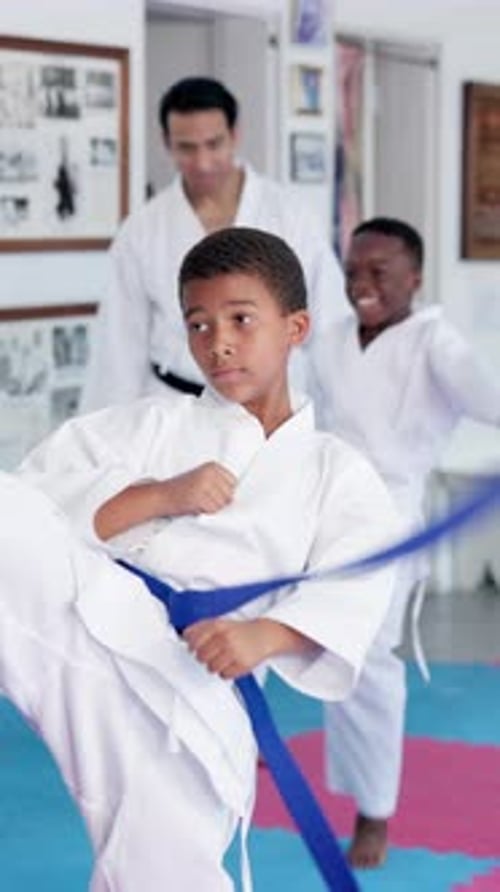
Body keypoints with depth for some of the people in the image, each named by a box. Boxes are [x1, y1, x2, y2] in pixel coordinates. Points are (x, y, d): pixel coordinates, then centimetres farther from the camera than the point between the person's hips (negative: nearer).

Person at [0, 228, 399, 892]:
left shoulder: (339, 475, 14)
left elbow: (350, 593, -3)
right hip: (77, 621, 0)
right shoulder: (153, 424, 14)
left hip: (190, 695, 0)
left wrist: (265, 635, -22)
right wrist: (160, 496, -10)